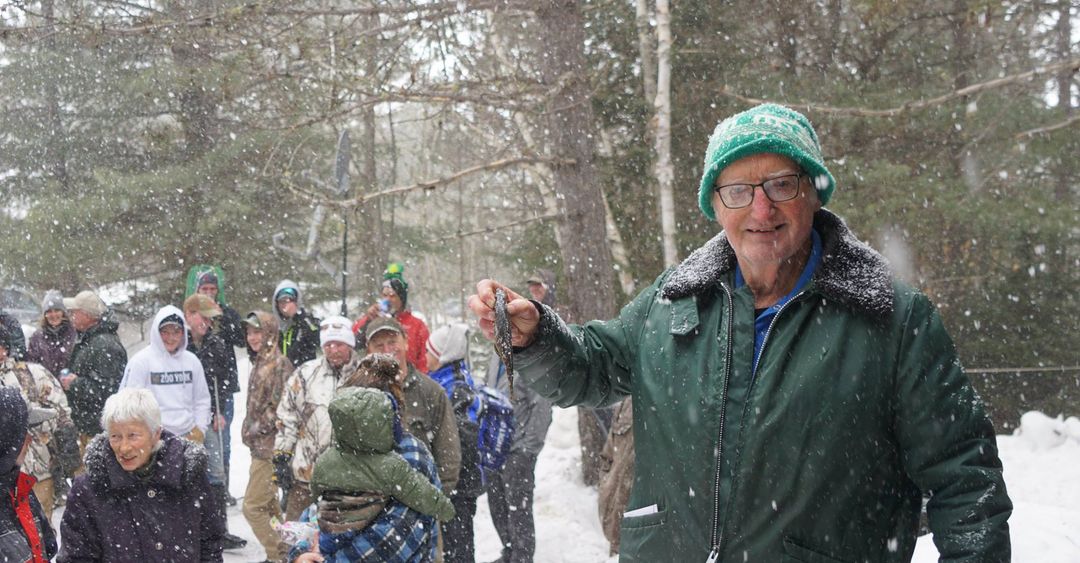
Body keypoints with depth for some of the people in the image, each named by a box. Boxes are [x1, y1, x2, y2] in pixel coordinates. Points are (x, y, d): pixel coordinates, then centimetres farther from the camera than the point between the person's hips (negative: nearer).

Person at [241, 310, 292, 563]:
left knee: (253, 506, -7)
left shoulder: (279, 363, -15)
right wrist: (249, 430, 13)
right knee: (269, 504, 17)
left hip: (270, 447, -9)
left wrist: (257, 429, -14)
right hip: (260, 446, 9)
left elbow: (281, 408, -20)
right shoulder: (259, 363, 13)